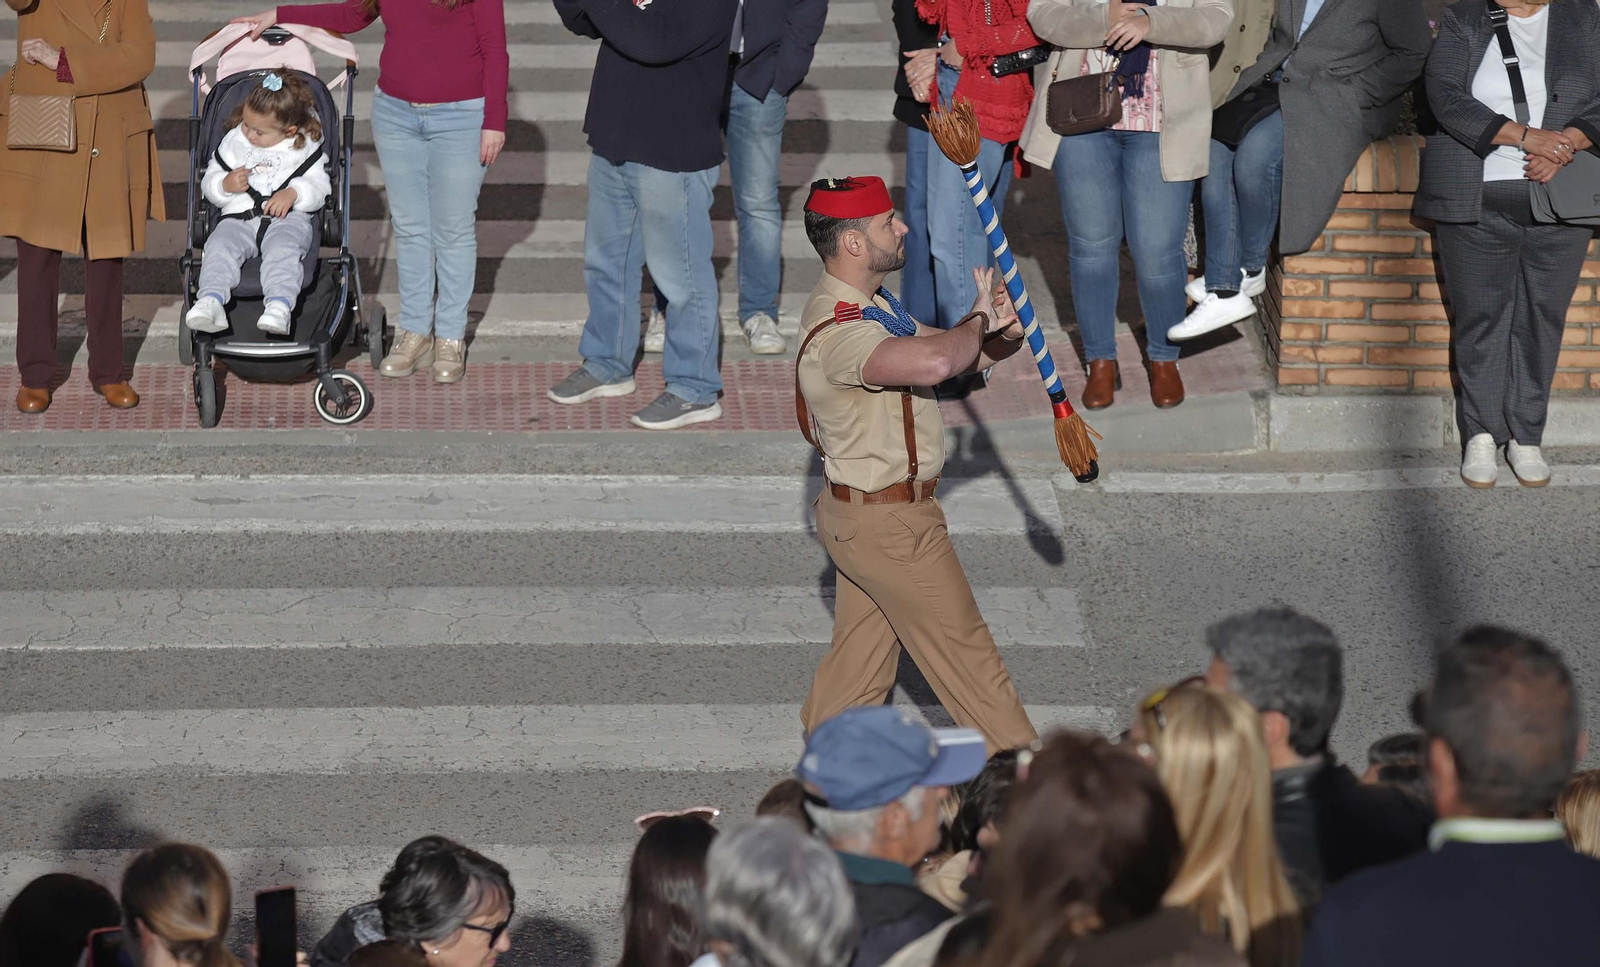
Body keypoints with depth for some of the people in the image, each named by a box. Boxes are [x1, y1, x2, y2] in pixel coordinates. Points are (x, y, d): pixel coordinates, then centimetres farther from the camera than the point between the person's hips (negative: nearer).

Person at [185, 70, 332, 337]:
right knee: (220, 247, -30)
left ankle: (279, 305, -54)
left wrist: (293, 193, -17)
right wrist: (224, 185, -6)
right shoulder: (233, 142, 16)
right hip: (239, 218, 2)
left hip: (289, 218, -2)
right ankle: (211, 301, -48)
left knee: (283, 249, -36)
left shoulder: (305, 148, 8)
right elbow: (209, 182, 18)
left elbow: (319, 186, 3)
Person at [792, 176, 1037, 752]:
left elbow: (957, 357, 12)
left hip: (860, 515, 10)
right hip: (889, 524, -10)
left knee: (863, 651, 18)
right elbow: (934, 363, -46)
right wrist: (979, 319, -25)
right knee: (963, 649, 2)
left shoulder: (869, 305, 7)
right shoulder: (838, 332, -29)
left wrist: (999, 336, -12)